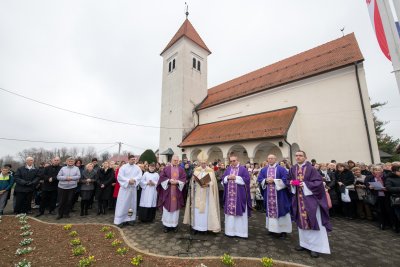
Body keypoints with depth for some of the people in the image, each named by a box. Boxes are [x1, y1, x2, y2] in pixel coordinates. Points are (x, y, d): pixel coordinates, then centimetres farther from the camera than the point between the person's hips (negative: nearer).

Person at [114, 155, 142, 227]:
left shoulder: (137, 168, 3)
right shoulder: (123, 167, -4)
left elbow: (140, 176, -4)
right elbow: (120, 177, -11)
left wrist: (134, 180, -22)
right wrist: (128, 181, -19)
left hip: (133, 188, 3)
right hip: (124, 187, -3)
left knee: (132, 203, 9)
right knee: (123, 204, 0)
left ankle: (130, 219, 20)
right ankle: (120, 220, 8)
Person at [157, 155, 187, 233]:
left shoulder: (181, 170, 7)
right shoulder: (166, 169, 4)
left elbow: (184, 179, 0)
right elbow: (162, 177, -3)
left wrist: (177, 182, -16)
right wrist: (169, 180, -17)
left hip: (177, 192, 1)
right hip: (167, 192, -1)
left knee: (176, 208, 7)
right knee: (167, 208, 4)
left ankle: (174, 225, 20)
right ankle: (166, 225, 18)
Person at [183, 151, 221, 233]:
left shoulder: (211, 170, -4)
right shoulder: (196, 170, 5)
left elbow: (213, 182, -8)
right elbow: (192, 182, 7)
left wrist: (207, 184, -26)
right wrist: (194, 179, -15)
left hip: (206, 194, -3)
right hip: (197, 194, 3)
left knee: (206, 209, 0)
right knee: (197, 210, 7)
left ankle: (205, 227, 14)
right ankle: (197, 227, 20)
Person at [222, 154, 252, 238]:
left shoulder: (243, 169, -2)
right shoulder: (227, 169, 10)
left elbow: (247, 179, -11)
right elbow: (223, 179, 9)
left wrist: (236, 178, -16)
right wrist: (228, 177, -12)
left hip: (240, 195, -3)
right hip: (230, 195, 4)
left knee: (240, 212, 3)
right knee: (230, 211, 8)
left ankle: (241, 231, 15)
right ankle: (231, 230, 21)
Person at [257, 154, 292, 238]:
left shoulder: (281, 169, -3)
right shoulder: (263, 170, 8)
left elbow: (285, 180, -12)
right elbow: (260, 180, 6)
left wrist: (274, 180, -17)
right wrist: (266, 181, -13)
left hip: (279, 194, -3)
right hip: (268, 195, 4)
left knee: (280, 210, 2)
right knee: (270, 210, 11)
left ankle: (283, 230, 14)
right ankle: (272, 227, 24)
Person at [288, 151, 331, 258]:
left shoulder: (311, 168, -10)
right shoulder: (293, 169, 5)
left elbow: (318, 182, -13)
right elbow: (289, 180, 13)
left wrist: (305, 184, -21)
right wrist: (291, 183, -8)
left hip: (310, 198, -5)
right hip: (298, 198, 5)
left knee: (312, 221, 0)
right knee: (302, 220, 14)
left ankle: (315, 246, 12)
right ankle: (304, 243, 27)